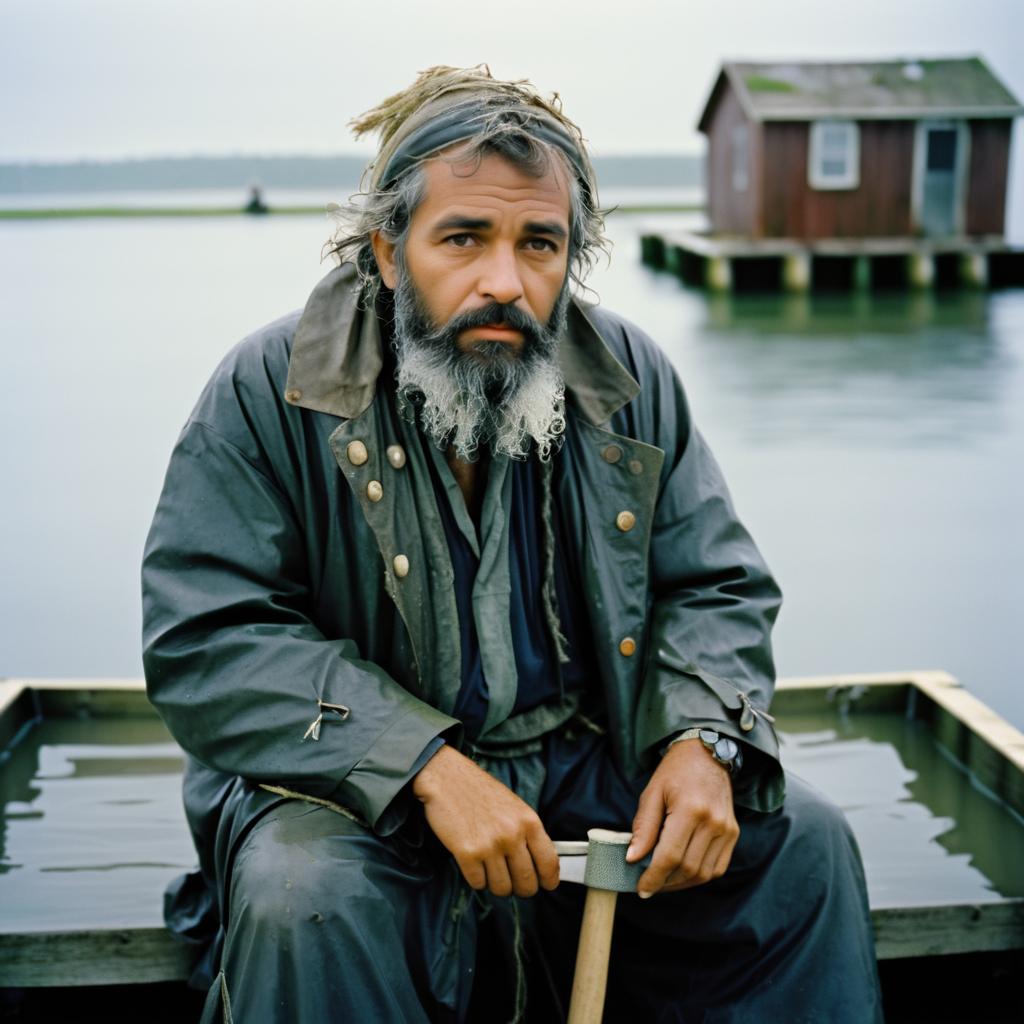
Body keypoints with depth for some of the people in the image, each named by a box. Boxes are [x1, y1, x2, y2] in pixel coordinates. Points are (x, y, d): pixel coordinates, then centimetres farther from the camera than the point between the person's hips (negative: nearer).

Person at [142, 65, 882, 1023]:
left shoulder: (628, 377, 1)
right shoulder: (271, 390, -11)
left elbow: (715, 585, 8)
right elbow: (203, 643, -15)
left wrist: (704, 739, -15)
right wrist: (426, 766, -25)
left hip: (590, 760, 4)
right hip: (359, 785, -3)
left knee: (804, 838, -9)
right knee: (301, 896, -34)